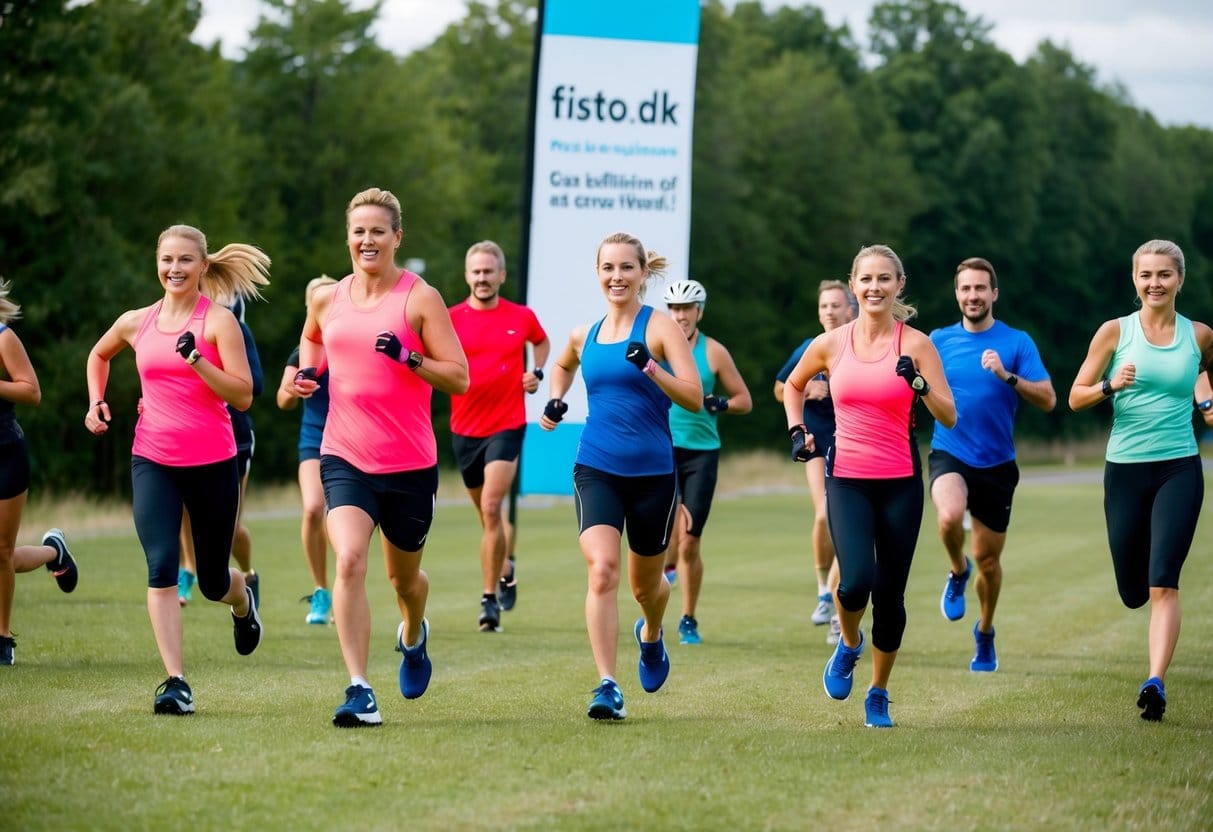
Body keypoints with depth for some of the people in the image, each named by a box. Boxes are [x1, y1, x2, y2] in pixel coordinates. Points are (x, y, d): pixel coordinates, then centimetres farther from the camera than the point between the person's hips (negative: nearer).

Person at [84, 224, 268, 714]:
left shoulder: (218, 320, -6)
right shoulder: (137, 323, 5)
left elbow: (242, 396, -14)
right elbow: (99, 355, 28)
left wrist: (197, 361, -25)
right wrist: (96, 402, 14)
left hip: (212, 462, -2)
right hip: (152, 462, 2)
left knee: (213, 583, 11)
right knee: (161, 568, -17)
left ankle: (243, 601, 48)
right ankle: (175, 682, -17)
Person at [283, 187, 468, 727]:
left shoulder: (420, 298, -6)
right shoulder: (327, 300, 6)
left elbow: (459, 378, -9)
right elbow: (312, 339, 30)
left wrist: (409, 358, -25)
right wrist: (306, 371, 10)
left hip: (410, 463, -1)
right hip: (344, 458, 1)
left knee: (403, 576, 16)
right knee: (349, 561, -21)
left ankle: (413, 636, 52)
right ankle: (359, 691, -22)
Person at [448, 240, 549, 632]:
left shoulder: (521, 317, 1)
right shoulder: (451, 319, -2)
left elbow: (541, 342, 22)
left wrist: (537, 372, 5)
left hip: (507, 426, -2)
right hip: (465, 428, 2)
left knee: (491, 508, -17)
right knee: (488, 513, 16)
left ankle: (490, 598, -13)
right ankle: (506, 569, 43)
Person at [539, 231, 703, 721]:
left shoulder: (660, 328, -5)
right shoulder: (584, 336, 8)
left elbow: (695, 398, -13)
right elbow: (564, 366, 33)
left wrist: (651, 368, -27)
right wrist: (555, 401, 14)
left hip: (652, 473, -2)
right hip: (596, 470, 2)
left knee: (645, 583, 14)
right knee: (601, 569, -19)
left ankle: (651, 636, 50)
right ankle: (607, 687, -21)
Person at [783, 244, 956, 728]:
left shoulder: (916, 344, -2)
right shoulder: (831, 344, 3)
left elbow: (949, 417, -7)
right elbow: (793, 385, 23)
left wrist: (919, 384, -23)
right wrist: (797, 430, 10)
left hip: (900, 483, 0)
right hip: (847, 480, 0)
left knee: (890, 594, 2)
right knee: (856, 579, -20)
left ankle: (878, 695, 22)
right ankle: (848, 645, 14)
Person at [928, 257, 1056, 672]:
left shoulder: (1017, 342, -2)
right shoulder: (939, 340, 4)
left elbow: (1047, 400, -7)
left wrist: (1007, 376, -21)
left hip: (997, 463, 0)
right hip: (949, 455, 0)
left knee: (988, 559, 8)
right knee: (950, 516, -33)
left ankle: (985, 634, 34)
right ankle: (958, 572, 0)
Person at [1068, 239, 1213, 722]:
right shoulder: (1116, 332, 1)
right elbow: (1076, 397, 2)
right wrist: (1111, 385, -16)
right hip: (1125, 470, 1)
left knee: (1162, 582, -16)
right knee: (1133, 591, 7)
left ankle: (1155, 683, -22)